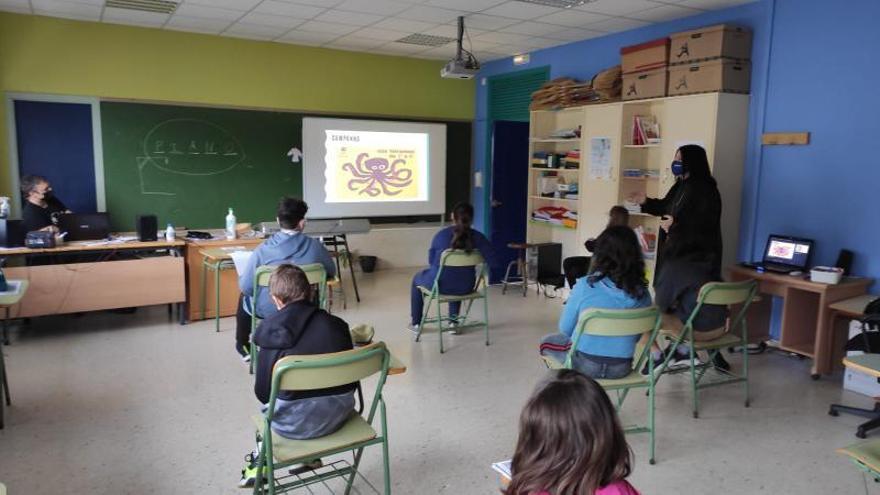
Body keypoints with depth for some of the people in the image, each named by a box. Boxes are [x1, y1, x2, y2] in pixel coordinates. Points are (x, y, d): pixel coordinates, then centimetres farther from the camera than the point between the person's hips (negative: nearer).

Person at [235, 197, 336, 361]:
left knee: (244, 297, 31)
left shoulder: (263, 249, -22)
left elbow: (246, 287, -16)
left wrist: (241, 278, 7)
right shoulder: (315, 246, -16)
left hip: (268, 309, -2)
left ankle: (243, 346, 47)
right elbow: (331, 273, 1)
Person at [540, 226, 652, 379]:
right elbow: (636, 336, 5)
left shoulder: (585, 286, -19)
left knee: (546, 342, 26)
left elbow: (565, 328, -7)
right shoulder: (642, 293, -9)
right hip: (622, 368, 4)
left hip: (586, 365, -4)